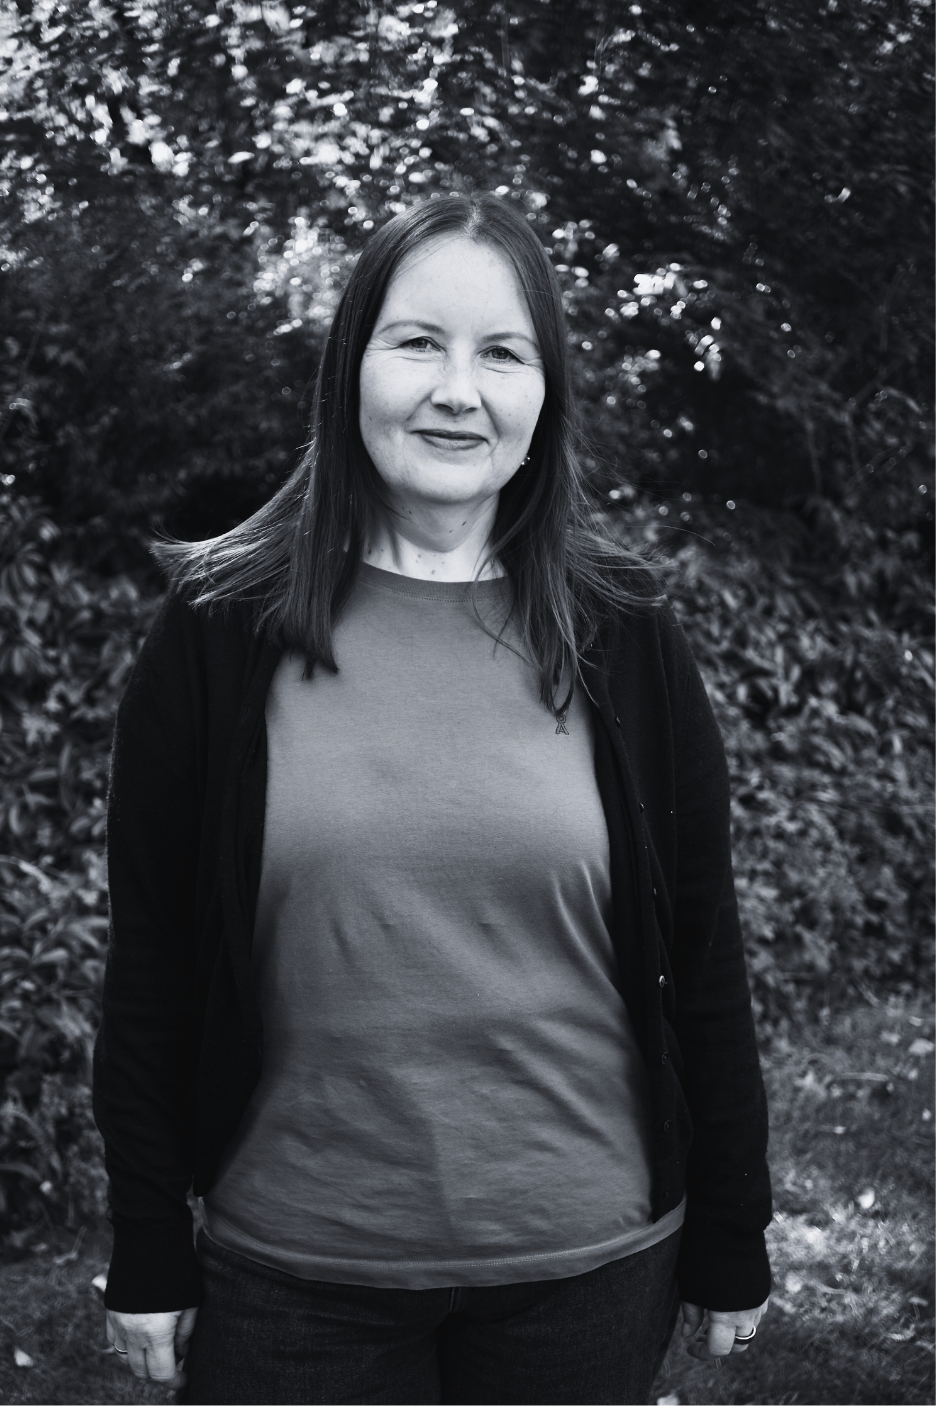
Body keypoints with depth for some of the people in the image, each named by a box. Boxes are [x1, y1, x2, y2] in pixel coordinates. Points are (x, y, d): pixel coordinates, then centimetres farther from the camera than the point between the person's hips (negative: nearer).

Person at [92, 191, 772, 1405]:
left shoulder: (622, 637, -3)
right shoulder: (220, 631, -5)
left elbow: (701, 960, 0)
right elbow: (150, 964, -2)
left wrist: (731, 1247, 3)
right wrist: (146, 1258, -1)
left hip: (584, 1264, 1)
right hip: (289, 1279, 0)